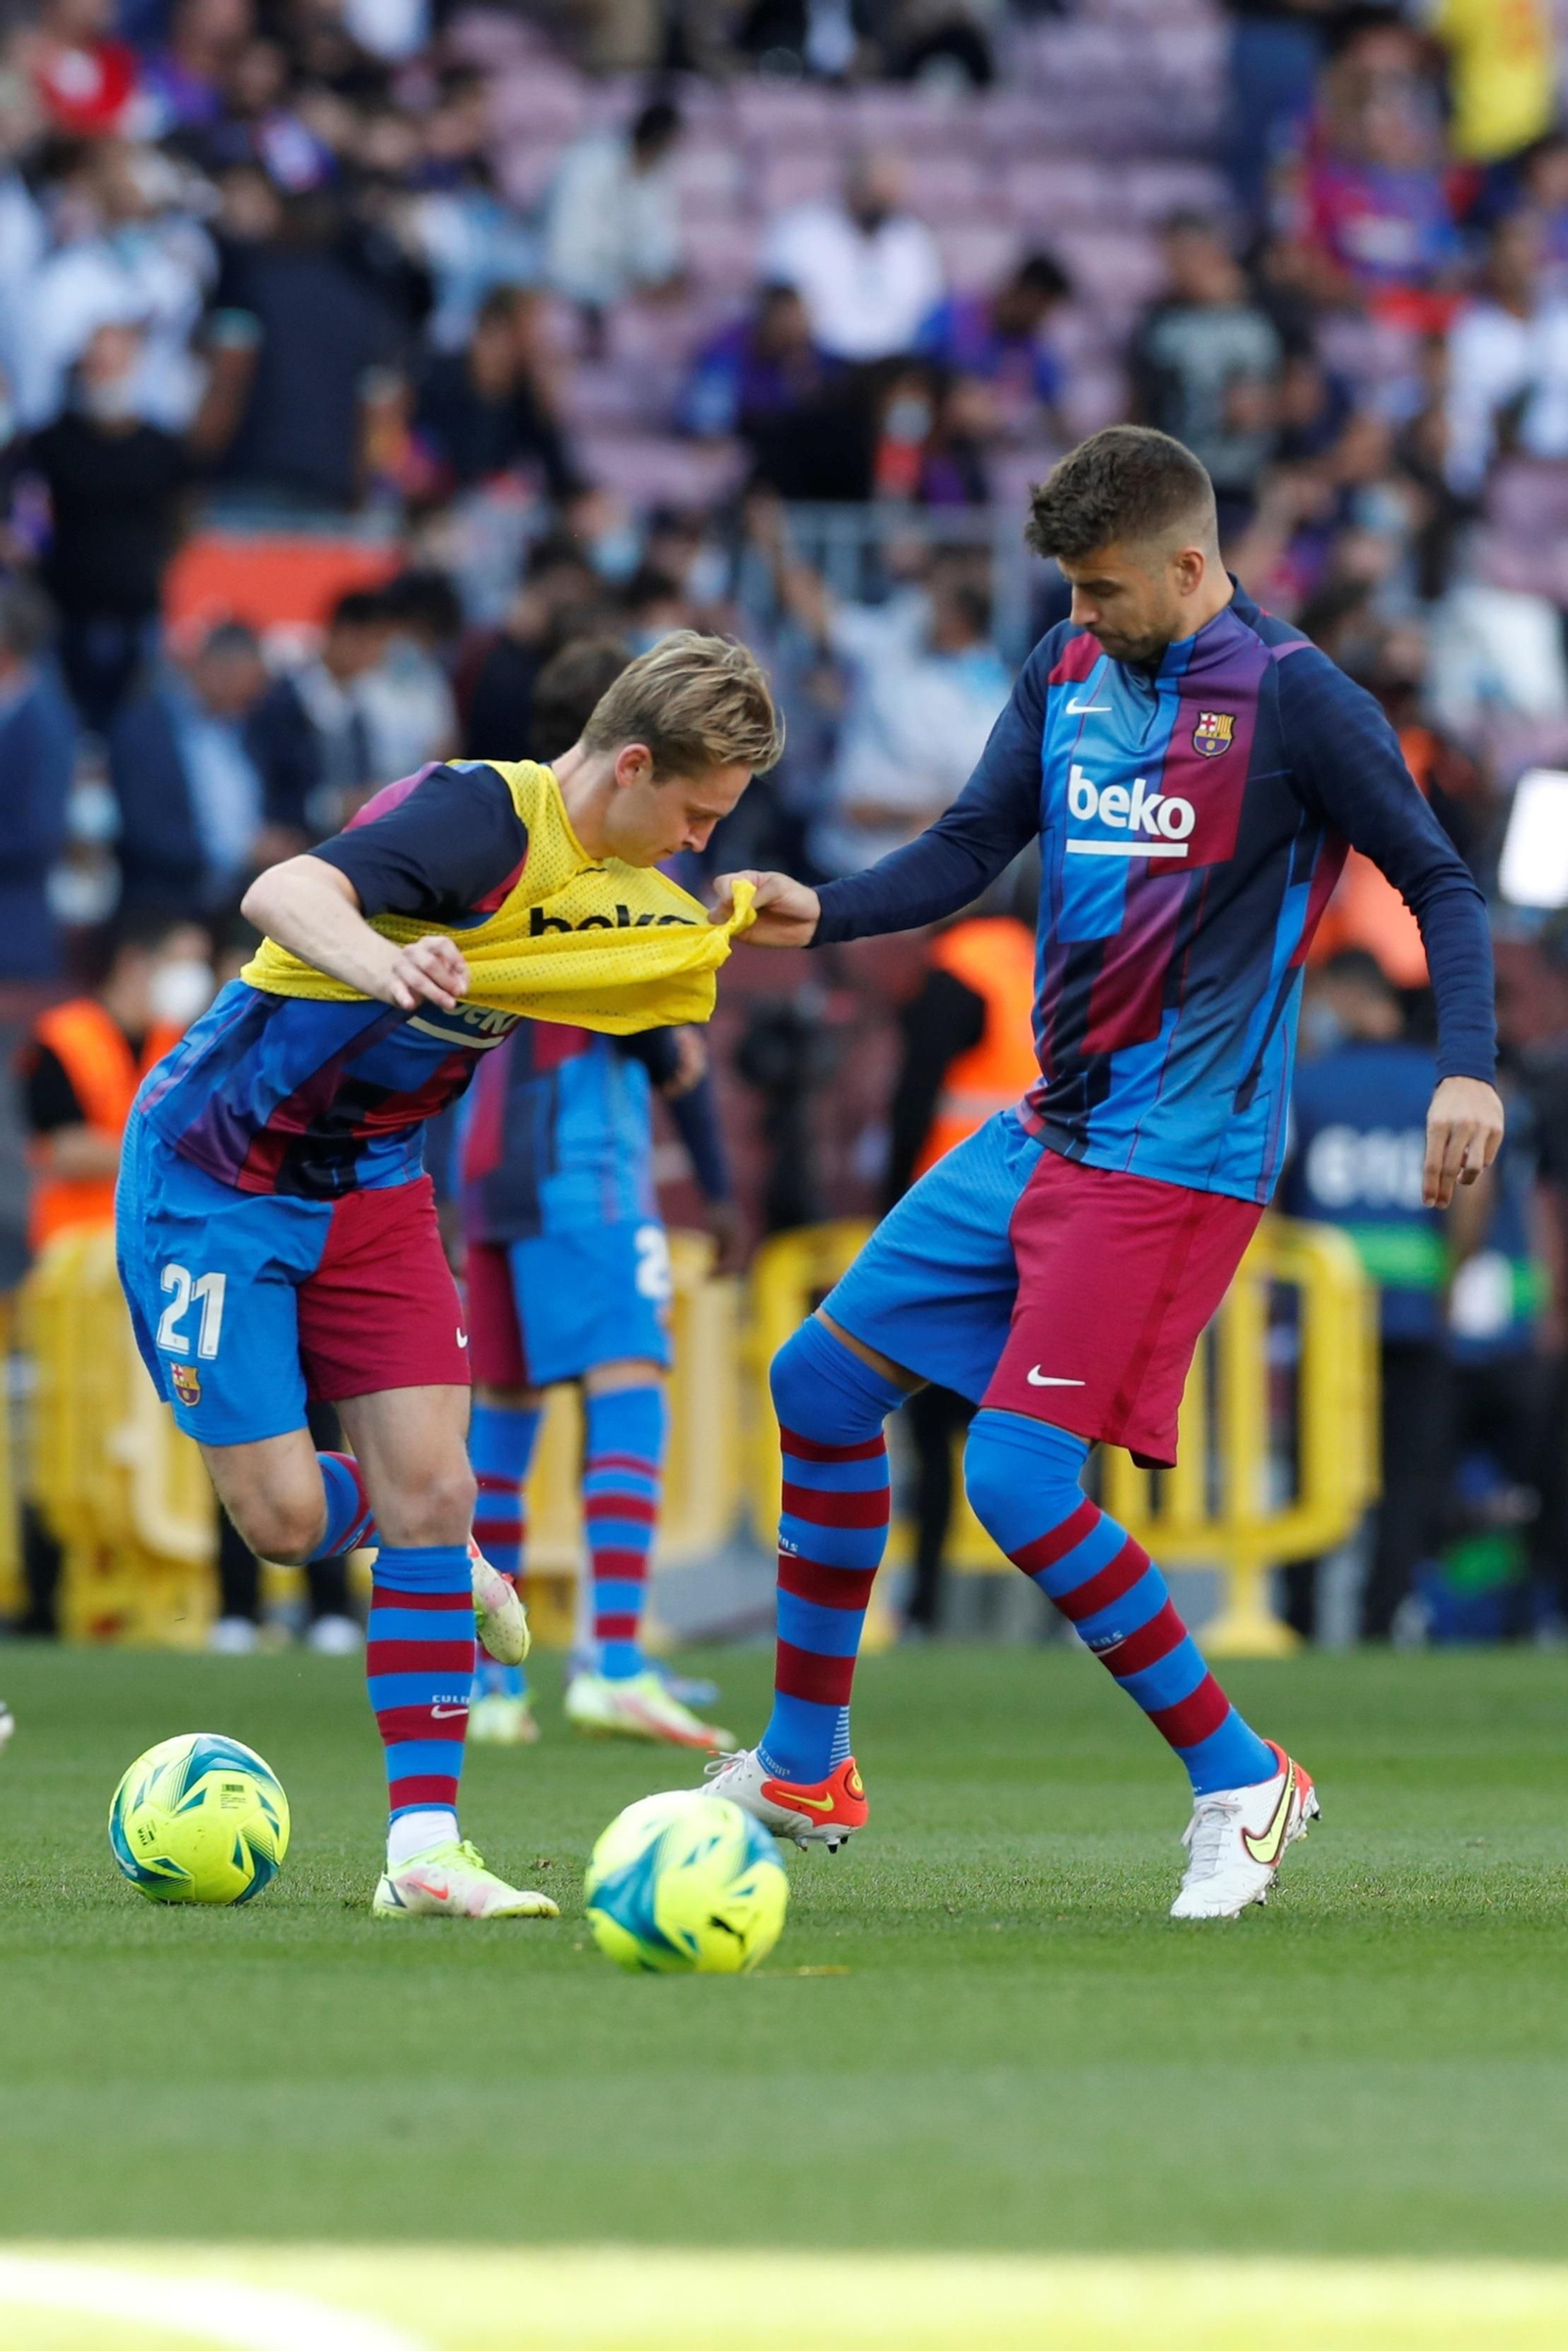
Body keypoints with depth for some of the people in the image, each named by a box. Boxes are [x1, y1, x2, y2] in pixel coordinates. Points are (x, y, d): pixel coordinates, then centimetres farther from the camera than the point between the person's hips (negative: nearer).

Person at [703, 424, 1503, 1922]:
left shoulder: (1294, 701, -13)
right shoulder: (1070, 670, 7)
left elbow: (1438, 885, -9)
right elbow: (971, 847, 10)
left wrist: (1467, 1066, -23)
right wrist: (821, 914, -7)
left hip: (1172, 1163, -8)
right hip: (1043, 1131, 8)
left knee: (1019, 1480, -16)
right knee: (822, 1381, 11)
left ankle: (1239, 1782, -1)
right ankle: (803, 1771, 22)